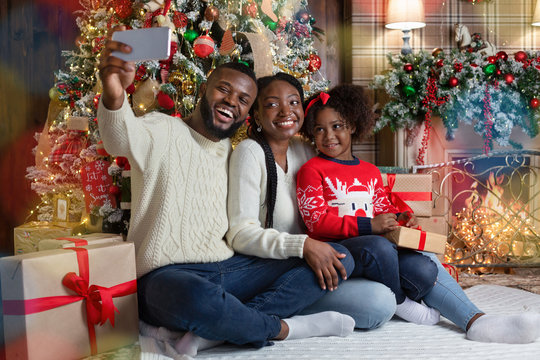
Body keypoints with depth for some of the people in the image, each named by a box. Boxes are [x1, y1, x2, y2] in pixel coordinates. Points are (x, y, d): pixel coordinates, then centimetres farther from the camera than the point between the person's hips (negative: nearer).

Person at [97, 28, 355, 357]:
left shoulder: (239, 155, 17)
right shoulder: (164, 131, -2)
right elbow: (121, 138, -26)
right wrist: (114, 96, -49)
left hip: (230, 269, 7)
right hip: (167, 277, -7)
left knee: (339, 258, -4)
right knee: (197, 297, -44)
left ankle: (210, 333, -21)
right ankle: (283, 327, -11)